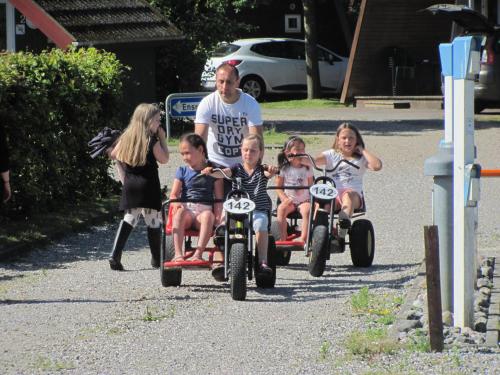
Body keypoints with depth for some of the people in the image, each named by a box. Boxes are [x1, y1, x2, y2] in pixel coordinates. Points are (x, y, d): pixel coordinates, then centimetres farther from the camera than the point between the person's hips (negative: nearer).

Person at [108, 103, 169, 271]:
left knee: (129, 218, 7)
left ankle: (115, 255, -9)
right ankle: (157, 258, 14)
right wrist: (162, 139, 3)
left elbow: (114, 154, 13)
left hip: (129, 185, 5)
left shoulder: (126, 137, 5)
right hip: (148, 186, -5)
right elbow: (164, 159, -1)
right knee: (153, 221, 6)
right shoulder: (152, 141, -10)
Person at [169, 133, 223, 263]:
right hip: (187, 208, 1)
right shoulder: (182, 171, 15)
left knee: (208, 215, -38)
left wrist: (219, 214, -12)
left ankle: (198, 253, -45)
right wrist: (176, 203, -18)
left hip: (204, 209, -1)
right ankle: (178, 254, -44)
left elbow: (219, 196, 5)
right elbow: (174, 194, 6)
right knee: (180, 213, -36)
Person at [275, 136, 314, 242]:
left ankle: (304, 238, -30)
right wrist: (284, 198, -14)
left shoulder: (307, 169, 7)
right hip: (289, 199, 0)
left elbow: (311, 186, 9)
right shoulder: (284, 169, 2)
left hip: (304, 200, 0)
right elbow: (278, 187, 2)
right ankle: (283, 238, -28)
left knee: (307, 210, -32)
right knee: (281, 208, -31)